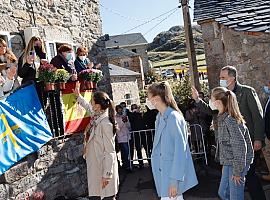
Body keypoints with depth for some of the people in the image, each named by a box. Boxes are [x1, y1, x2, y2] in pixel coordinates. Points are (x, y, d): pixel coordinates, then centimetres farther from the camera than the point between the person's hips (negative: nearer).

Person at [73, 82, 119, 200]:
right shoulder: (96, 117, 4)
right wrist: (78, 96, 39)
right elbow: (88, 107, 30)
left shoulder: (105, 124, -20)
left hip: (103, 168, -8)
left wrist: (107, 175, -18)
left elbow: (109, 152, -19)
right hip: (95, 167, 8)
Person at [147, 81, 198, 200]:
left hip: (173, 173, -8)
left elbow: (180, 150, -19)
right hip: (164, 170, 8)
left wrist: (175, 180, -20)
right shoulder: (160, 117, 8)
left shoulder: (173, 118, -17)